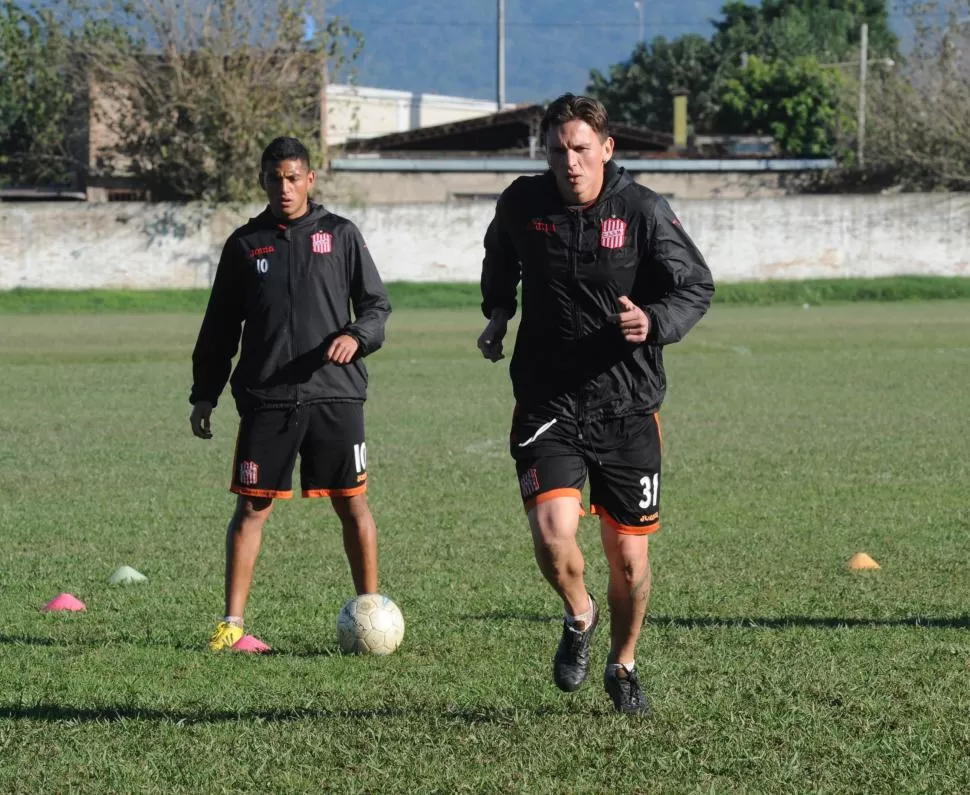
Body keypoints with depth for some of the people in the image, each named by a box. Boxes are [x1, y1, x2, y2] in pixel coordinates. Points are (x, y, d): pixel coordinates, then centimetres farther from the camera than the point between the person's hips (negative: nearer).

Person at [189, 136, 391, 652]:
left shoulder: (340, 235, 6)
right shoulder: (245, 244, 9)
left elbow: (376, 304, 7)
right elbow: (220, 327, 14)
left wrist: (357, 337, -14)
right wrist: (204, 394, 10)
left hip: (335, 395, -1)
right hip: (266, 398, 1)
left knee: (352, 504, 2)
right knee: (251, 507, -2)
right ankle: (232, 623, 1)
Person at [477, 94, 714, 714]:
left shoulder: (643, 211, -10)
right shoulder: (523, 203, -2)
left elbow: (697, 287, -5)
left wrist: (653, 322, -24)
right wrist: (498, 311, 8)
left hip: (627, 408, 0)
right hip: (547, 404, 0)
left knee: (629, 557, 6)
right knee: (553, 536, -20)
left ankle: (623, 667, 33)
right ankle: (579, 618, 14)